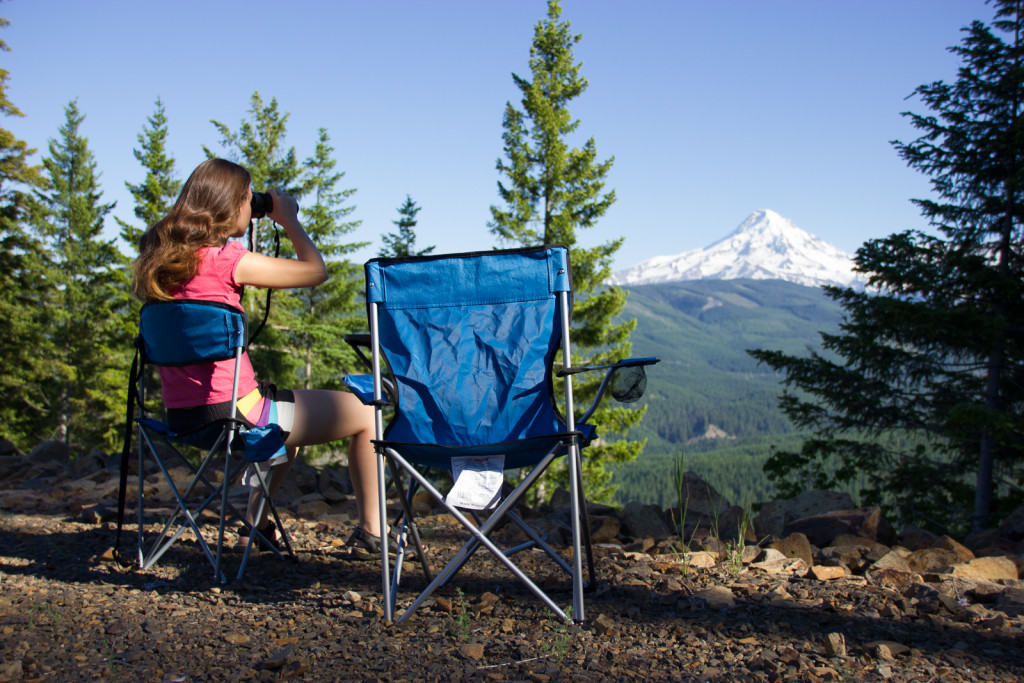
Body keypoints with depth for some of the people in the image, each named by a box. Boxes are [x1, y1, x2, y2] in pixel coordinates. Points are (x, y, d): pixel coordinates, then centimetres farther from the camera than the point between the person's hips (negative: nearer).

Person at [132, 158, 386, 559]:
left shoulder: (162, 255, 6)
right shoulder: (224, 258, -17)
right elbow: (315, 271, -9)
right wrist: (288, 219, 4)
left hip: (180, 414, 9)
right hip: (230, 412, -9)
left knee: (289, 405, 37)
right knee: (365, 413, 6)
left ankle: (257, 522, 40)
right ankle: (371, 534, 15)